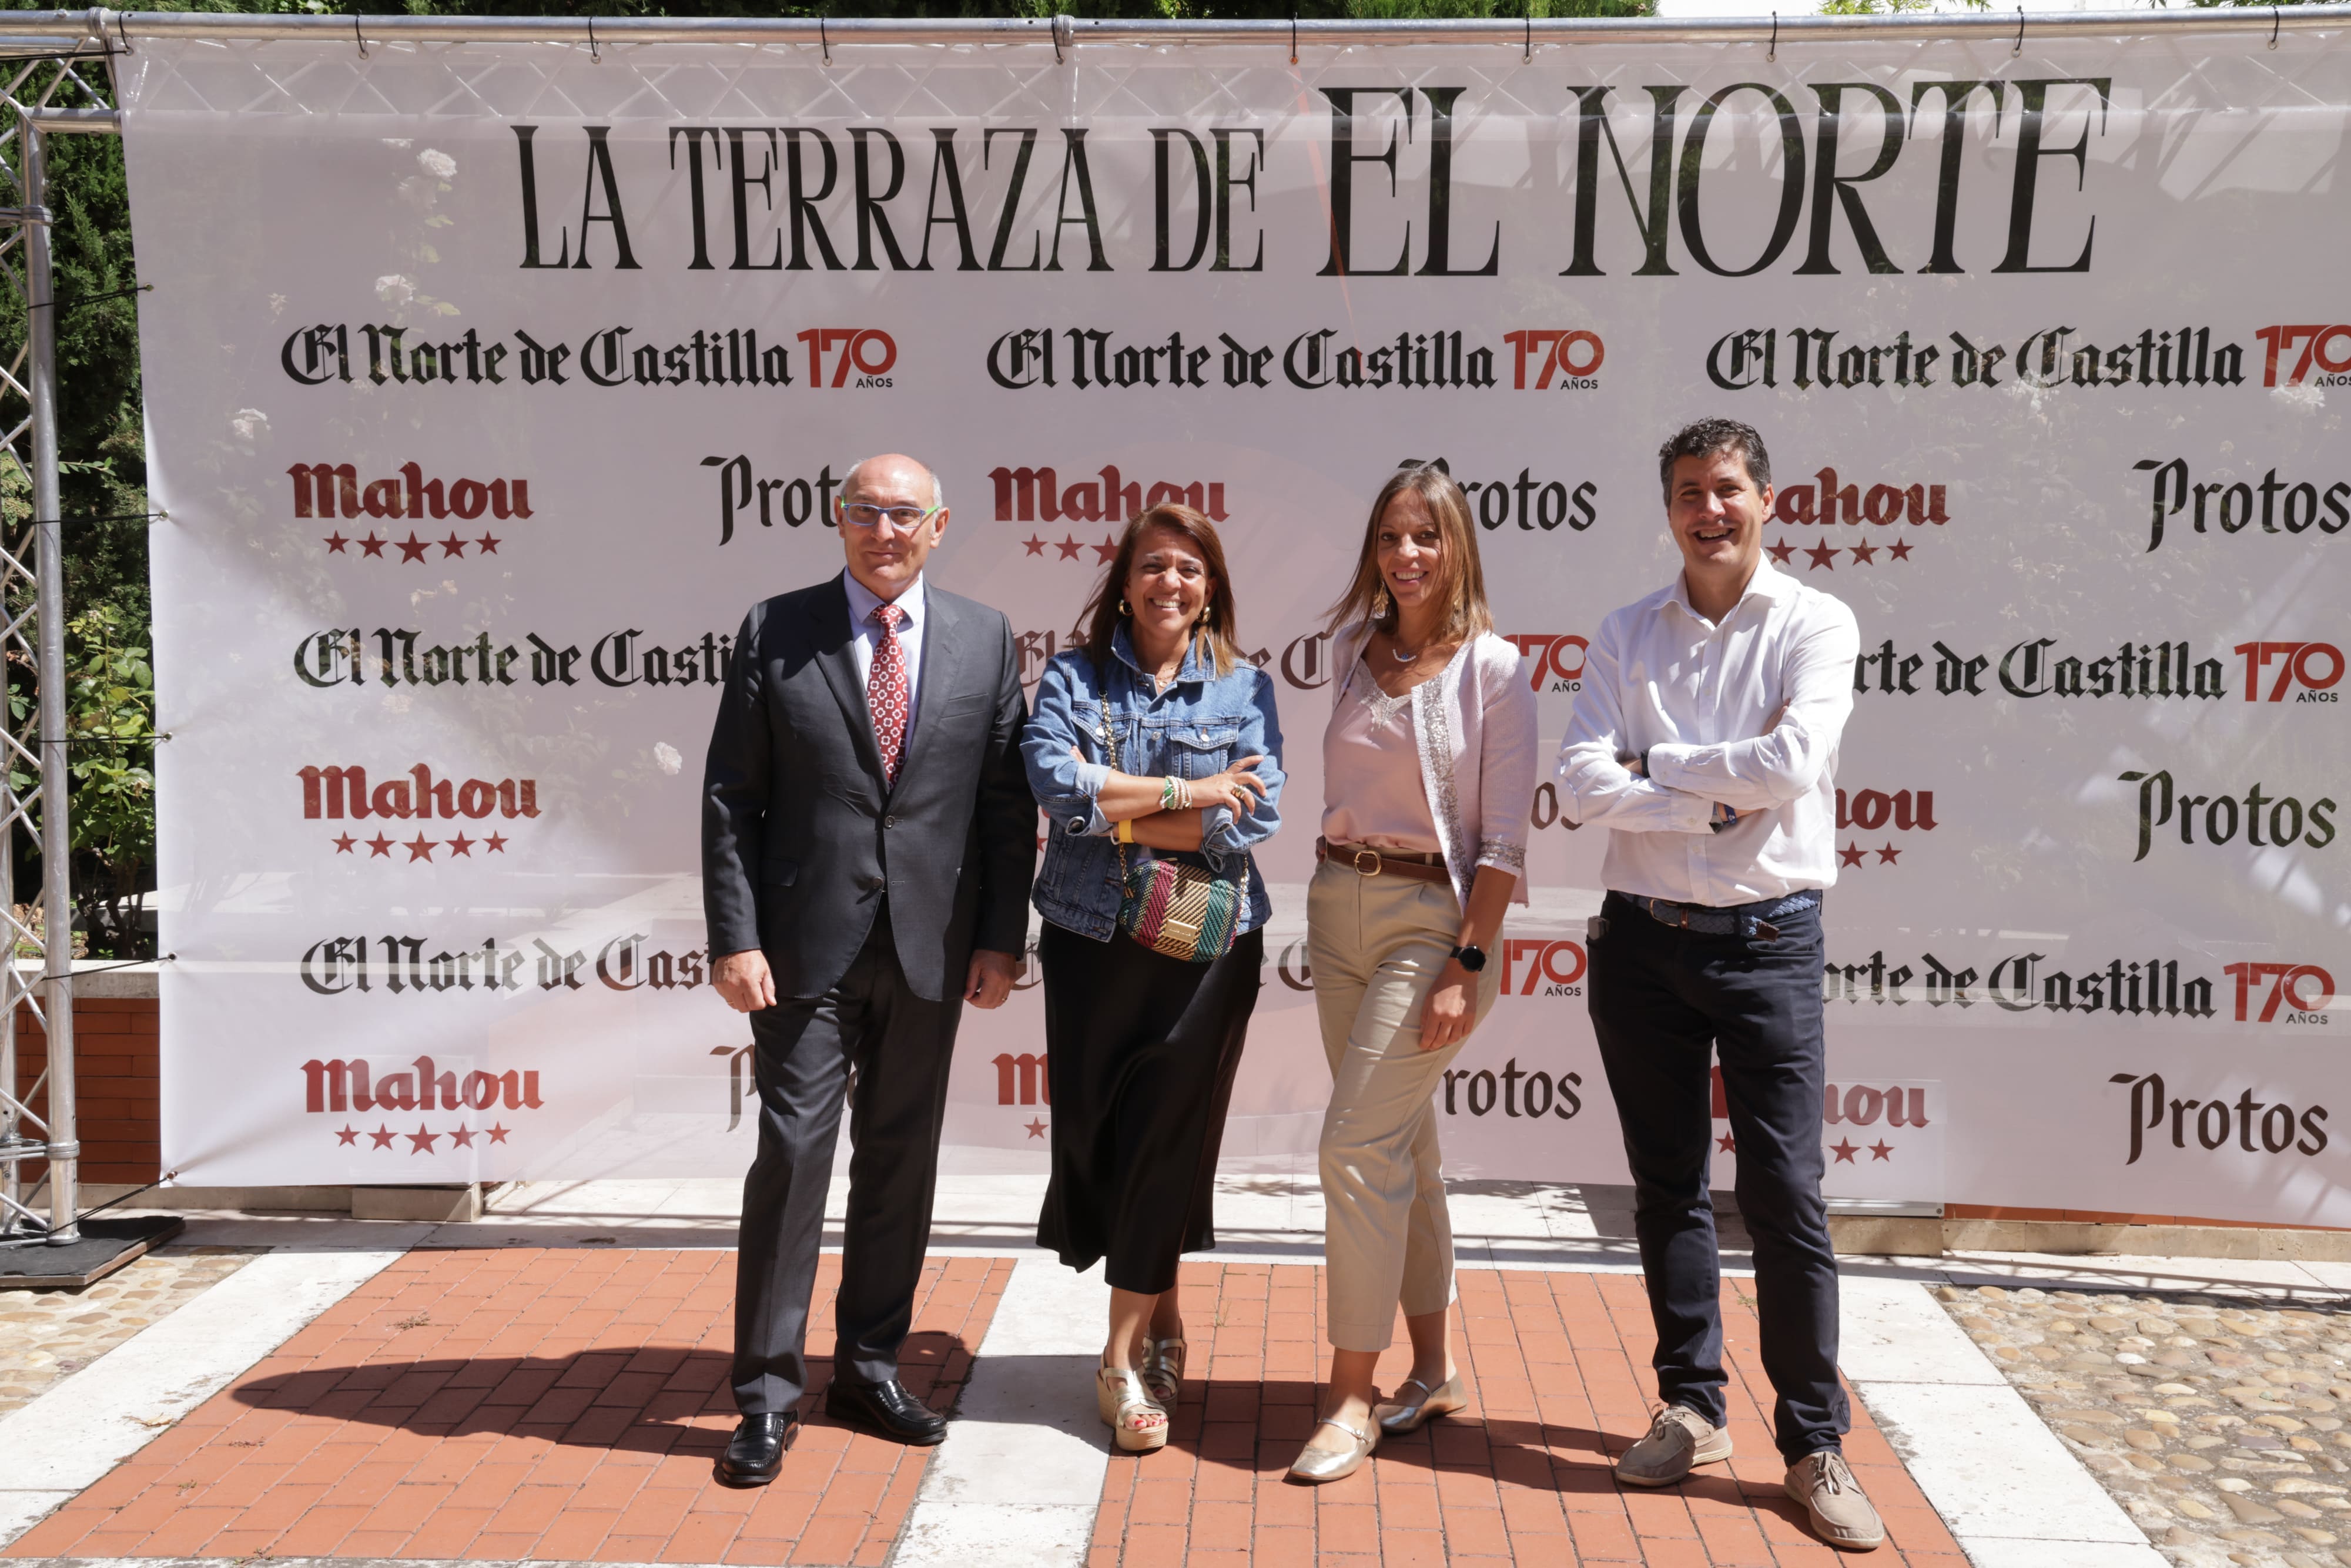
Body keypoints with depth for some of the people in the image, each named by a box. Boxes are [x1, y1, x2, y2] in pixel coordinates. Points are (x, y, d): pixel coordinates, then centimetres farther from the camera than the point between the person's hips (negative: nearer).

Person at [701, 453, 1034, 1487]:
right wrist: (734, 937, -9)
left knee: (900, 1160, 11)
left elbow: (1008, 801, 6)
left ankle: (869, 1368, 27)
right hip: (805, 942, -2)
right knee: (793, 1153, -2)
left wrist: (1002, 937, 0)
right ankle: (767, 1395, 10)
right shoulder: (774, 633, 1)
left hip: (930, 946, 3)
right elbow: (731, 797, -1)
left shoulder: (985, 641, 5)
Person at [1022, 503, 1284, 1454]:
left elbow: (1258, 815, -9)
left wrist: (1118, 815, -12)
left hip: (1205, 945, -1)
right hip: (1092, 943, 1)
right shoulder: (1073, 679, 5)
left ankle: (1124, 1357, 9)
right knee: (1093, 1137, 5)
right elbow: (1053, 778, -13)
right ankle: (1163, 1317, 28)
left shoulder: (1244, 689, 4)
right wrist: (1185, 790, -15)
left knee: (1165, 1139, -1)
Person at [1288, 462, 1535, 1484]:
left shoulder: (1494, 669, -7)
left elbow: (1503, 840, -10)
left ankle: (1351, 1399, 0)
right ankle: (1433, 1370, 26)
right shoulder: (1354, 649, 9)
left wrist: (1468, 967, -15)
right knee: (1402, 1145, 13)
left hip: (1433, 916, -6)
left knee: (1357, 1144, -11)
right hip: (1339, 905, 6)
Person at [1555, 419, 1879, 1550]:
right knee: (1668, 1187, 12)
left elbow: (1791, 763, -19)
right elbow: (1579, 785, -8)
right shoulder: (1626, 636, 5)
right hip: (1643, 939, 3)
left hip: (1767, 940, -3)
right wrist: (1721, 798, -15)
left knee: (1785, 1197, -1)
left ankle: (1815, 1445, 12)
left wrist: (1655, 759, -10)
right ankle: (1692, 1410, 26)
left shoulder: (1816, 627, -2)